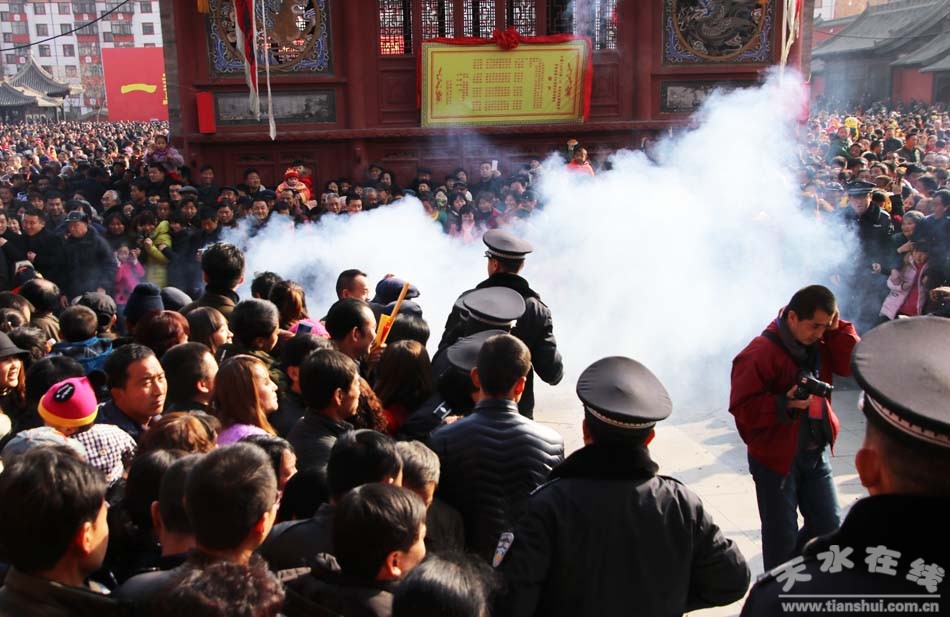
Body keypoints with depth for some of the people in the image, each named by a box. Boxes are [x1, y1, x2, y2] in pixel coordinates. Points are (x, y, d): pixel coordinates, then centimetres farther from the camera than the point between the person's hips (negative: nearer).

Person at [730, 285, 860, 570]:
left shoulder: (820, 343, 2)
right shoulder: (759, 353, -20)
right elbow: (742, 407, -21)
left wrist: (836, 328, -13)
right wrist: (785, 404, -33)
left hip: (815, 454, 7)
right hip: (776, 457, -6)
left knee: (828, 528, 16)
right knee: (781, 537, 7)